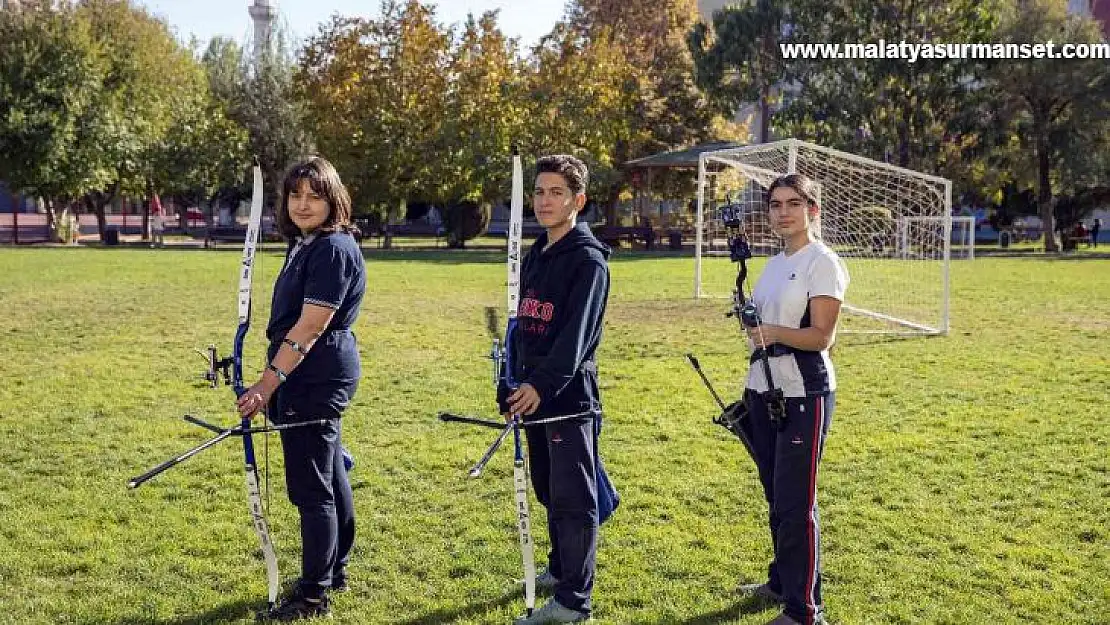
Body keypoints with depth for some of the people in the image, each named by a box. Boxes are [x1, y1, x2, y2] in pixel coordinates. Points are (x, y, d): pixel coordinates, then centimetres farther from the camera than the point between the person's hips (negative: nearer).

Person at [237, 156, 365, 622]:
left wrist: (269, 382, -25)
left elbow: (310, 327, -23)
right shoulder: (305, 245, 13)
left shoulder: (333, 249, -17)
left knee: (311, 486, -4)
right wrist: (275, 380, 22)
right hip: (315, 379, 10)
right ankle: (334, 570, 32)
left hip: (317, 378, -10)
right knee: (329, 475, 19)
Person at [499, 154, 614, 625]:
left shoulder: (588, 260, -11)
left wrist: (542, 384, -30)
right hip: (533, 392, 8)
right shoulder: (535, 257, 14)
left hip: (569, 395, -8)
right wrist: (513, 383, 16)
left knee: (573, 498, -4)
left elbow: (577, 333, -21)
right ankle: (561, 569, 34)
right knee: (549, 491, 18)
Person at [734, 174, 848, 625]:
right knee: (776, 496, 17)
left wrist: (775, 332, -32)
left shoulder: (822, 262, -11)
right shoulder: (774, 264, 14)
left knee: (796, 504, -5)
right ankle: (781, 582, 32)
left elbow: (821, 336, -17)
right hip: (764, 392, 8)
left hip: (803, 397, -8)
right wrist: (752, 389, 16)